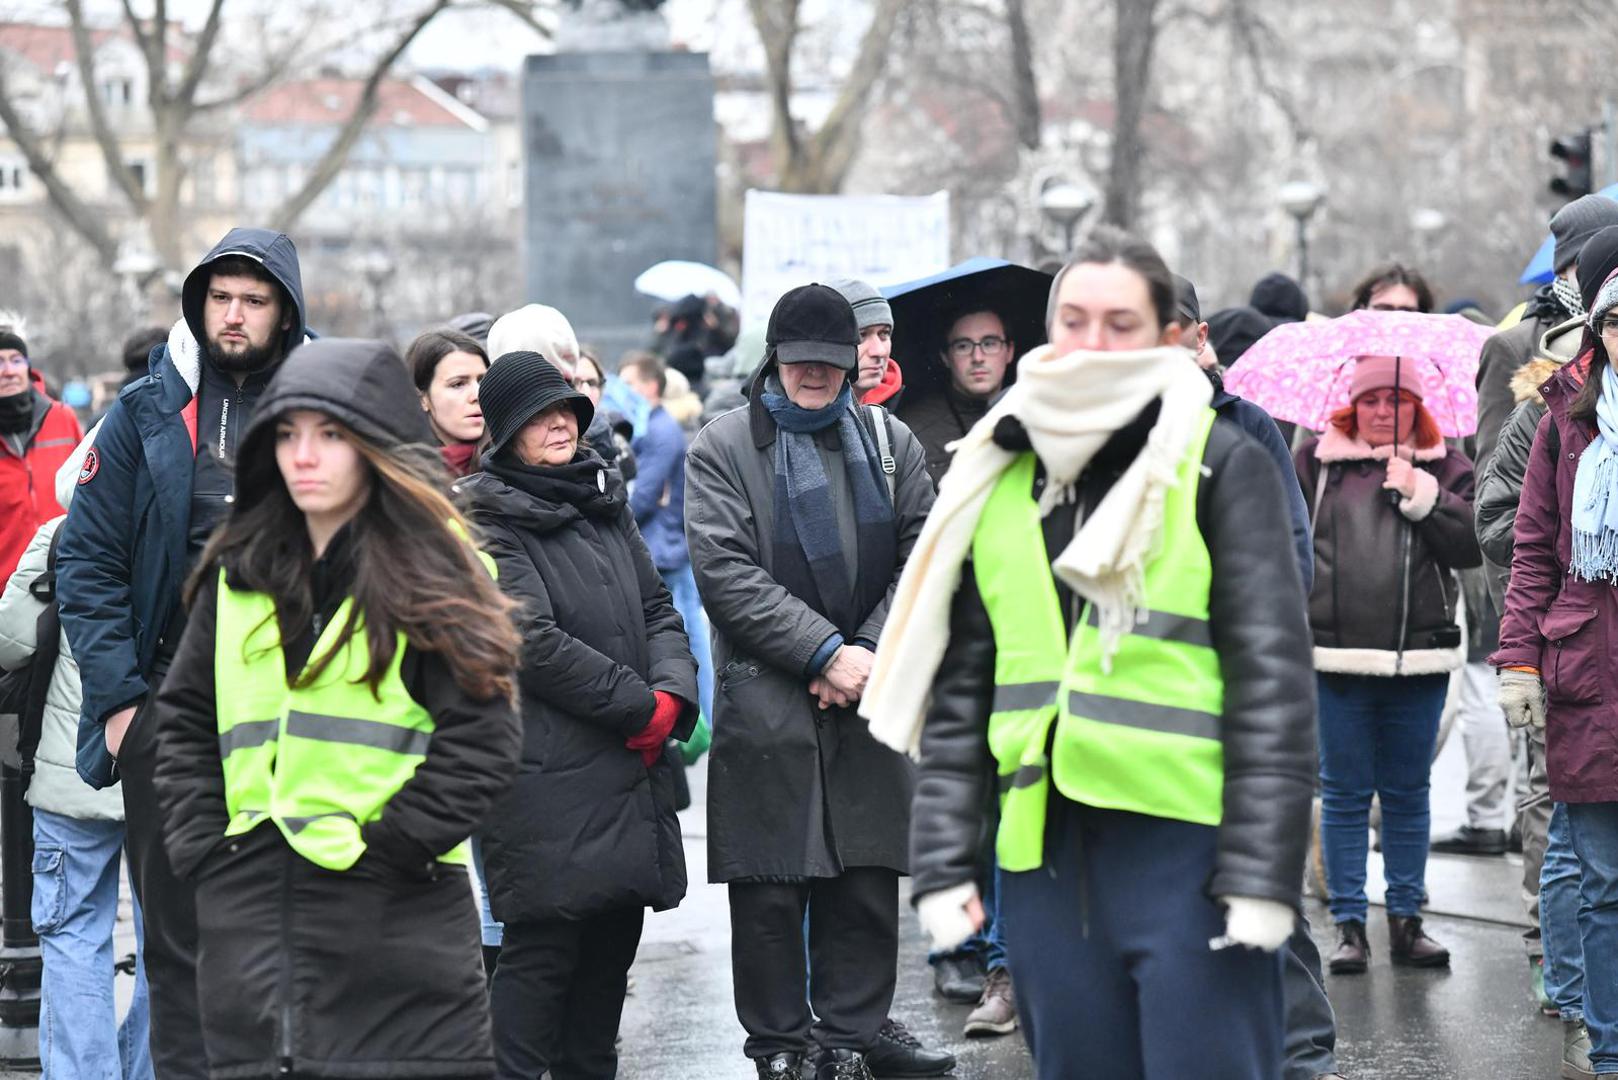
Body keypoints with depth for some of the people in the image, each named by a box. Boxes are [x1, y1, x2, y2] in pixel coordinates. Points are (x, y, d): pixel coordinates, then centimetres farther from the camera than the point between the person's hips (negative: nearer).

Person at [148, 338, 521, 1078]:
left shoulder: (433, 574, -2)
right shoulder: (238, 573, 14)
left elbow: (480, 742, -8)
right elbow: (184, 718, 18)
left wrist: (381, 848, -11)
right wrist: (201, 845, 6)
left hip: (394, 926, -5)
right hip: (248, 921, 5)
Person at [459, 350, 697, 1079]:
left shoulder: (604, 504, 17)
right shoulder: (489, 520, -5)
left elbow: (657, 609, 15)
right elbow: (534, 641, -14)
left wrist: (672, 696, -4)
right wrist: (638, 706, -12)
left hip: (631, 766, 7)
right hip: (549, 772, -7)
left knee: (613, 938, 10)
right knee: (543, 944, -9)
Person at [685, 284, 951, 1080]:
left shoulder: (891, 444, 13)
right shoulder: (723, 447, 1)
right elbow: (725, 571, -9)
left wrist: (870, 653, -7)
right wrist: (823, 652, -14)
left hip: (871, 696, 3)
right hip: (765, 700, -3)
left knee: (867, 877, 6)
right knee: (772, 887, 0)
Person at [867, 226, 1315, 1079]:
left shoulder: (1222, 467, 0)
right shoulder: (999, 482, 14)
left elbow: (1272, 676, -5)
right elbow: (959, 691, 17)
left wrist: (1261, 874, -11)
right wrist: (942, 859, 9)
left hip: (1186, 852, -5)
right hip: (1045, 857, 5)